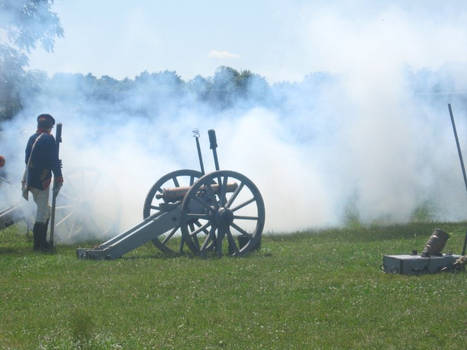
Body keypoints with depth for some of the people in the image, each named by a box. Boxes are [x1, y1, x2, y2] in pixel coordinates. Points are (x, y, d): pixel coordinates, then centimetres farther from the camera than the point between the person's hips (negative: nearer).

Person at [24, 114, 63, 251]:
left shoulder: (32, 139, 13)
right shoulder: (49, 139, -11)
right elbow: (54, 160, -16)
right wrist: (58, 178, -12)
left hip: (31, 181, 8)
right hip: (42, 181, -8)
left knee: (44, 210, 18)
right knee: (43, 211, -4)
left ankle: (41, 241, 19)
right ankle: (39, 243, -5)